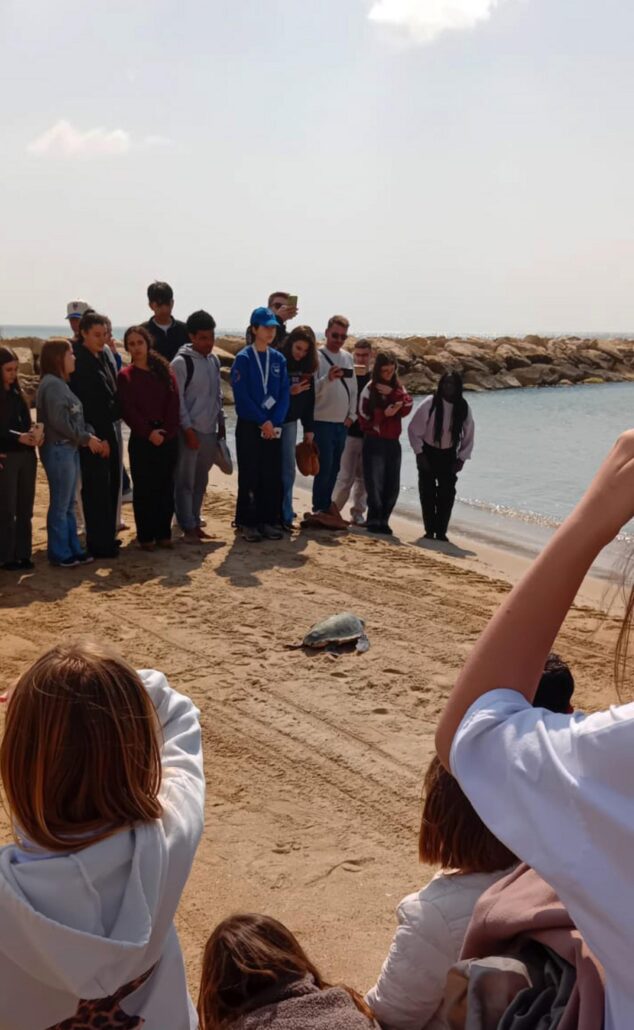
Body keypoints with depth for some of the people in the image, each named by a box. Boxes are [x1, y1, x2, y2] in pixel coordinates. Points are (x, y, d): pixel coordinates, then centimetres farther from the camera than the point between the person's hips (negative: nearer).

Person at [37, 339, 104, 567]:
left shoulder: (61, 383, 15)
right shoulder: (52, 384, -15)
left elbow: (76, 417, 14)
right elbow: (59, 421, -21)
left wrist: (91, 436, 1)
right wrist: (86, 438, -12)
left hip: (70, 448, 10)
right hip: (58, 449, -10)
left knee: (69, 504, 14)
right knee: (60, 504, -1)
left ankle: (72, 549, 22)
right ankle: (59, 553, 7)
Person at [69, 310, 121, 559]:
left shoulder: (103, 357, 12)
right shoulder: (79, 361, -14)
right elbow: (84, 404, -17)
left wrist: (108, 433, 8)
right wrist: (98, 438, -17)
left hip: (108, 429, 8)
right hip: (92, 434, -8)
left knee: (110, 484, 12)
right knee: (96, 487, -3)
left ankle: (107, 536, 23)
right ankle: (98, 543, 5)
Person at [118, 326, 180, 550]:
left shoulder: (164, 371, 9)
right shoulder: (125, 376, 2)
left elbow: (174, 402, 1)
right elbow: (128, 410, -5)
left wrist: (166, 431, -10)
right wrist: (148, 432, -14)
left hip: (168, 437, 3)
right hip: (141, 439, -2)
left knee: (166, 487, 5)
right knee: (143, 488, 1)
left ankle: (163, 533, 15)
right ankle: (145, 536, 8)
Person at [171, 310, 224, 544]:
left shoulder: (214, 360, 11)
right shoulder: (181, 362, -11)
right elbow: (177, 400, -13)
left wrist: (221, 422, 15)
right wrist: (188, 429, -15)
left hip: (210, 431, 7)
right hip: (190, 431, -7)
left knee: (201, 481, 12)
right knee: (186, 481, 0)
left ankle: (195, 523, 21)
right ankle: (188, 527, 5)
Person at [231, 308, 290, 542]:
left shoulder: (279, 359, 8)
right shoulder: (243, 358, -5)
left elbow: (284, 394, 5)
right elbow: (241, 395, -10)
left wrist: (275, 422, -9)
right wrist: (262, 421, -14)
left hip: (274, 427, 4)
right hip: (249, 426, -4)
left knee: (272, 475, 5)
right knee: (250, 476, 0)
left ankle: (269, 521, 15)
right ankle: (247, 522, 8)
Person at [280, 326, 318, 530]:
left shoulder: (307, 368, 5)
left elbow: (309, 399, 8)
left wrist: (308, 428, 7)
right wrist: (288, 392, -23)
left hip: (290, 422, 5)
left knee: (288, 468, 5)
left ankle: (285, 515, 11)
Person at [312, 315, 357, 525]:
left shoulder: (347, 357, 11)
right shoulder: (318, 357, -9)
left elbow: (353, 388, 16)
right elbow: (311, 390, -17)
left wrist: (351, 414, 7)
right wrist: (328, 379, -34)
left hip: (342, 423, 6)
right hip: (323, 422, -6)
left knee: (334, 468, 11)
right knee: (325, 467, -7)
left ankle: (325, 506, 22)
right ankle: (321, 509, 3)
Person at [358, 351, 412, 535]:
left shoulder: (398, 387, 12)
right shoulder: (370, 389, -2)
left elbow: (407, 408, -3)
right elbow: (364, 416, -4)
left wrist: (393, 393, -14)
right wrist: (384, 414, -17)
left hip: (393, 442, 5)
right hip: (374, 442, -4)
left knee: (392, 485, 3)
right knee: (375, 483, -6)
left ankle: (383, 520, 13)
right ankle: (374, 521, 3)